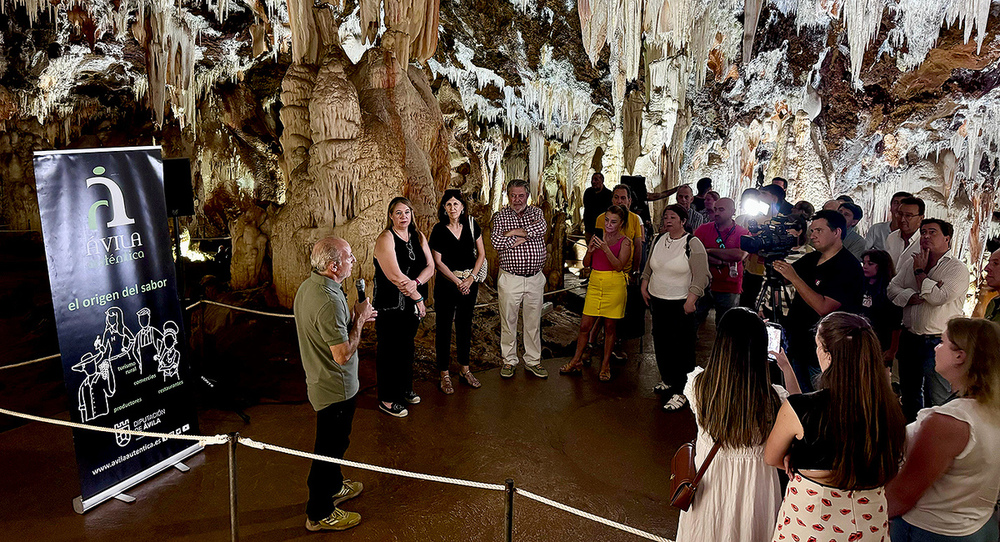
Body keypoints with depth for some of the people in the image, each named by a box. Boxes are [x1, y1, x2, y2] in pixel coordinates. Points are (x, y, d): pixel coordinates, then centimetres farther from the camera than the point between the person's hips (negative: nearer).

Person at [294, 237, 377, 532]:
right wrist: (358, 318, -19)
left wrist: (354, 318, 6)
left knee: (333, 441, 27)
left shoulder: (308, 286, 0)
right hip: (335, 388, -10)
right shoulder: (330, 302, -32)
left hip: (320, 382, 10)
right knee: (330, 446, 7)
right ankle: (319, 514, 24)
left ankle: (333, 486, 48)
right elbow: (343, 354, -30)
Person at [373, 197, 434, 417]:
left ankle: (405, 389, 37)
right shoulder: (386, 238, -14)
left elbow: (430, 267, 0)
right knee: (389, 349, 3)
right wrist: (417, 297, -15)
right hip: (390, 306, -7)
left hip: (412, 304, 7)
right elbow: (395, 276, -22)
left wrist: (415, 283, -20)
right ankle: (387, 400, 14)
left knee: (407, 345, 19)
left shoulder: (418, 237, 8)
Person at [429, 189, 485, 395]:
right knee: (444, 327, 2)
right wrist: (457, 281, -11)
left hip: (469, 283, 3)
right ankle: (444, 375, 10)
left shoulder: (471, 225, 1)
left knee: (465, 326, 12)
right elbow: (438, 262, -8)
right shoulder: (439, 230, -7)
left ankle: (465, 370, 25)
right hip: (446, 283, -3)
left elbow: (481, 254, 5)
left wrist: (471, 278, -6)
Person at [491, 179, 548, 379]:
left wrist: (513, 233, -15)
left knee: (533, 322, 11)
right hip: (510, 278, -2)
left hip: (535, 278, 2)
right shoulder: (500, 216, 1)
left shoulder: (536, 212, 7)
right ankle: (509, 360, 22)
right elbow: (496, 243, -15)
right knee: (508, 321, 7)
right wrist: (526, 236, -13)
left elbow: (541, 228, -16)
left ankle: (533, 360, 24)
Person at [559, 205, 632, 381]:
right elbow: (586, 263, 8)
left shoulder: (625, 241, -2)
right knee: (585, 325, 4)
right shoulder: (597, 236, 8)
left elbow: (619, 266, -15)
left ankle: (605, 365, 18)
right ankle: (576, 362, 18)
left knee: (609, 327, 5)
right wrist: (590, 251, -12)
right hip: (595, 283, 3)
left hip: (614, 285, -3)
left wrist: (606, 249, -26)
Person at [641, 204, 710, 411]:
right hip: (657, 301, 6)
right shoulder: (658, 240, 8)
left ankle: (680, 392, 4)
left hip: (681, 304, -6)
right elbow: (648, 267, 20)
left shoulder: (693, 244, -11)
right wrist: (644, 287, 12)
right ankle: (667, 380, 33)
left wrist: (691, 300, -17)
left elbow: (701, 276, -13)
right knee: (661, 343, 15)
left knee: (681, 348, -3)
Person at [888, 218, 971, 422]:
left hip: (939, 343, -6)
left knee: (938, 401, -2)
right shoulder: (909, 261, 10)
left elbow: (938, 297, -20)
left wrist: (920, 271, -8)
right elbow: (892, 289, 0)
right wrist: (918, 298, -16)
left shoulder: (958, 268, -6)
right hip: (909, 338, 6)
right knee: (909, 394, 18)